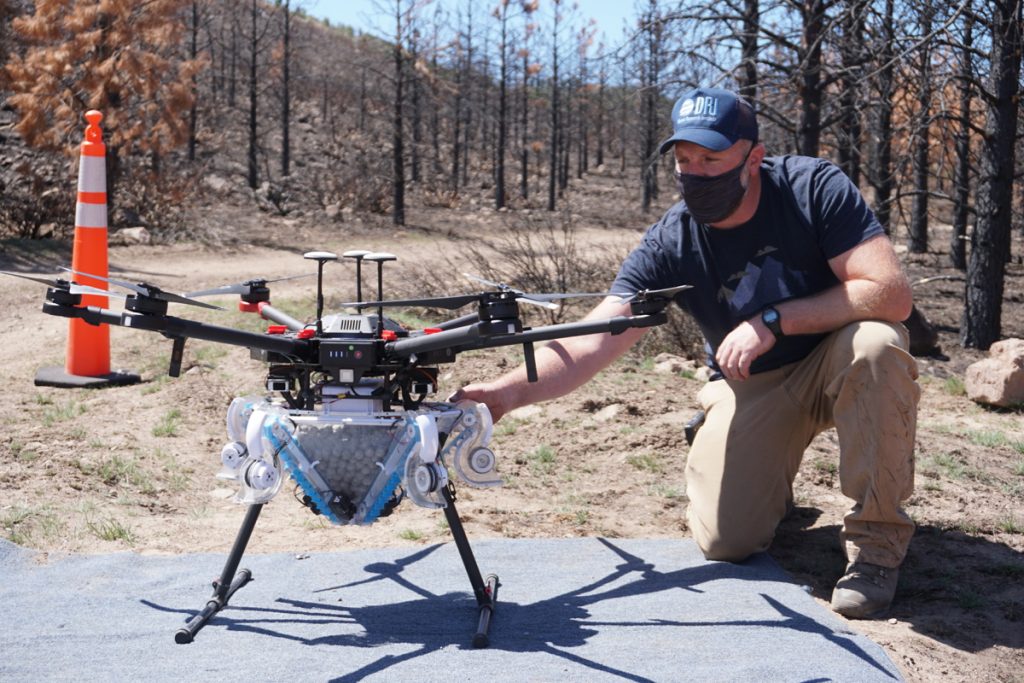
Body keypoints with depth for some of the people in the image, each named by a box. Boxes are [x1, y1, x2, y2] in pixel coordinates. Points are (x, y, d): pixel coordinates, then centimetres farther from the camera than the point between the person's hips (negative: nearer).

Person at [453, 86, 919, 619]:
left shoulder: (814, 188, -21)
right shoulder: (669, 244, -18)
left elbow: (892, 294, -28)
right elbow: (593, 342, -27)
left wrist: (774, 320, -32)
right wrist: (508, 390, -44)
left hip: (833, 365, -1)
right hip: (750, 385, 1)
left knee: (875, 345, -36)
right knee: (724, 541, -15)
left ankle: (876, 540, -18)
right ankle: (765, 477, 24)